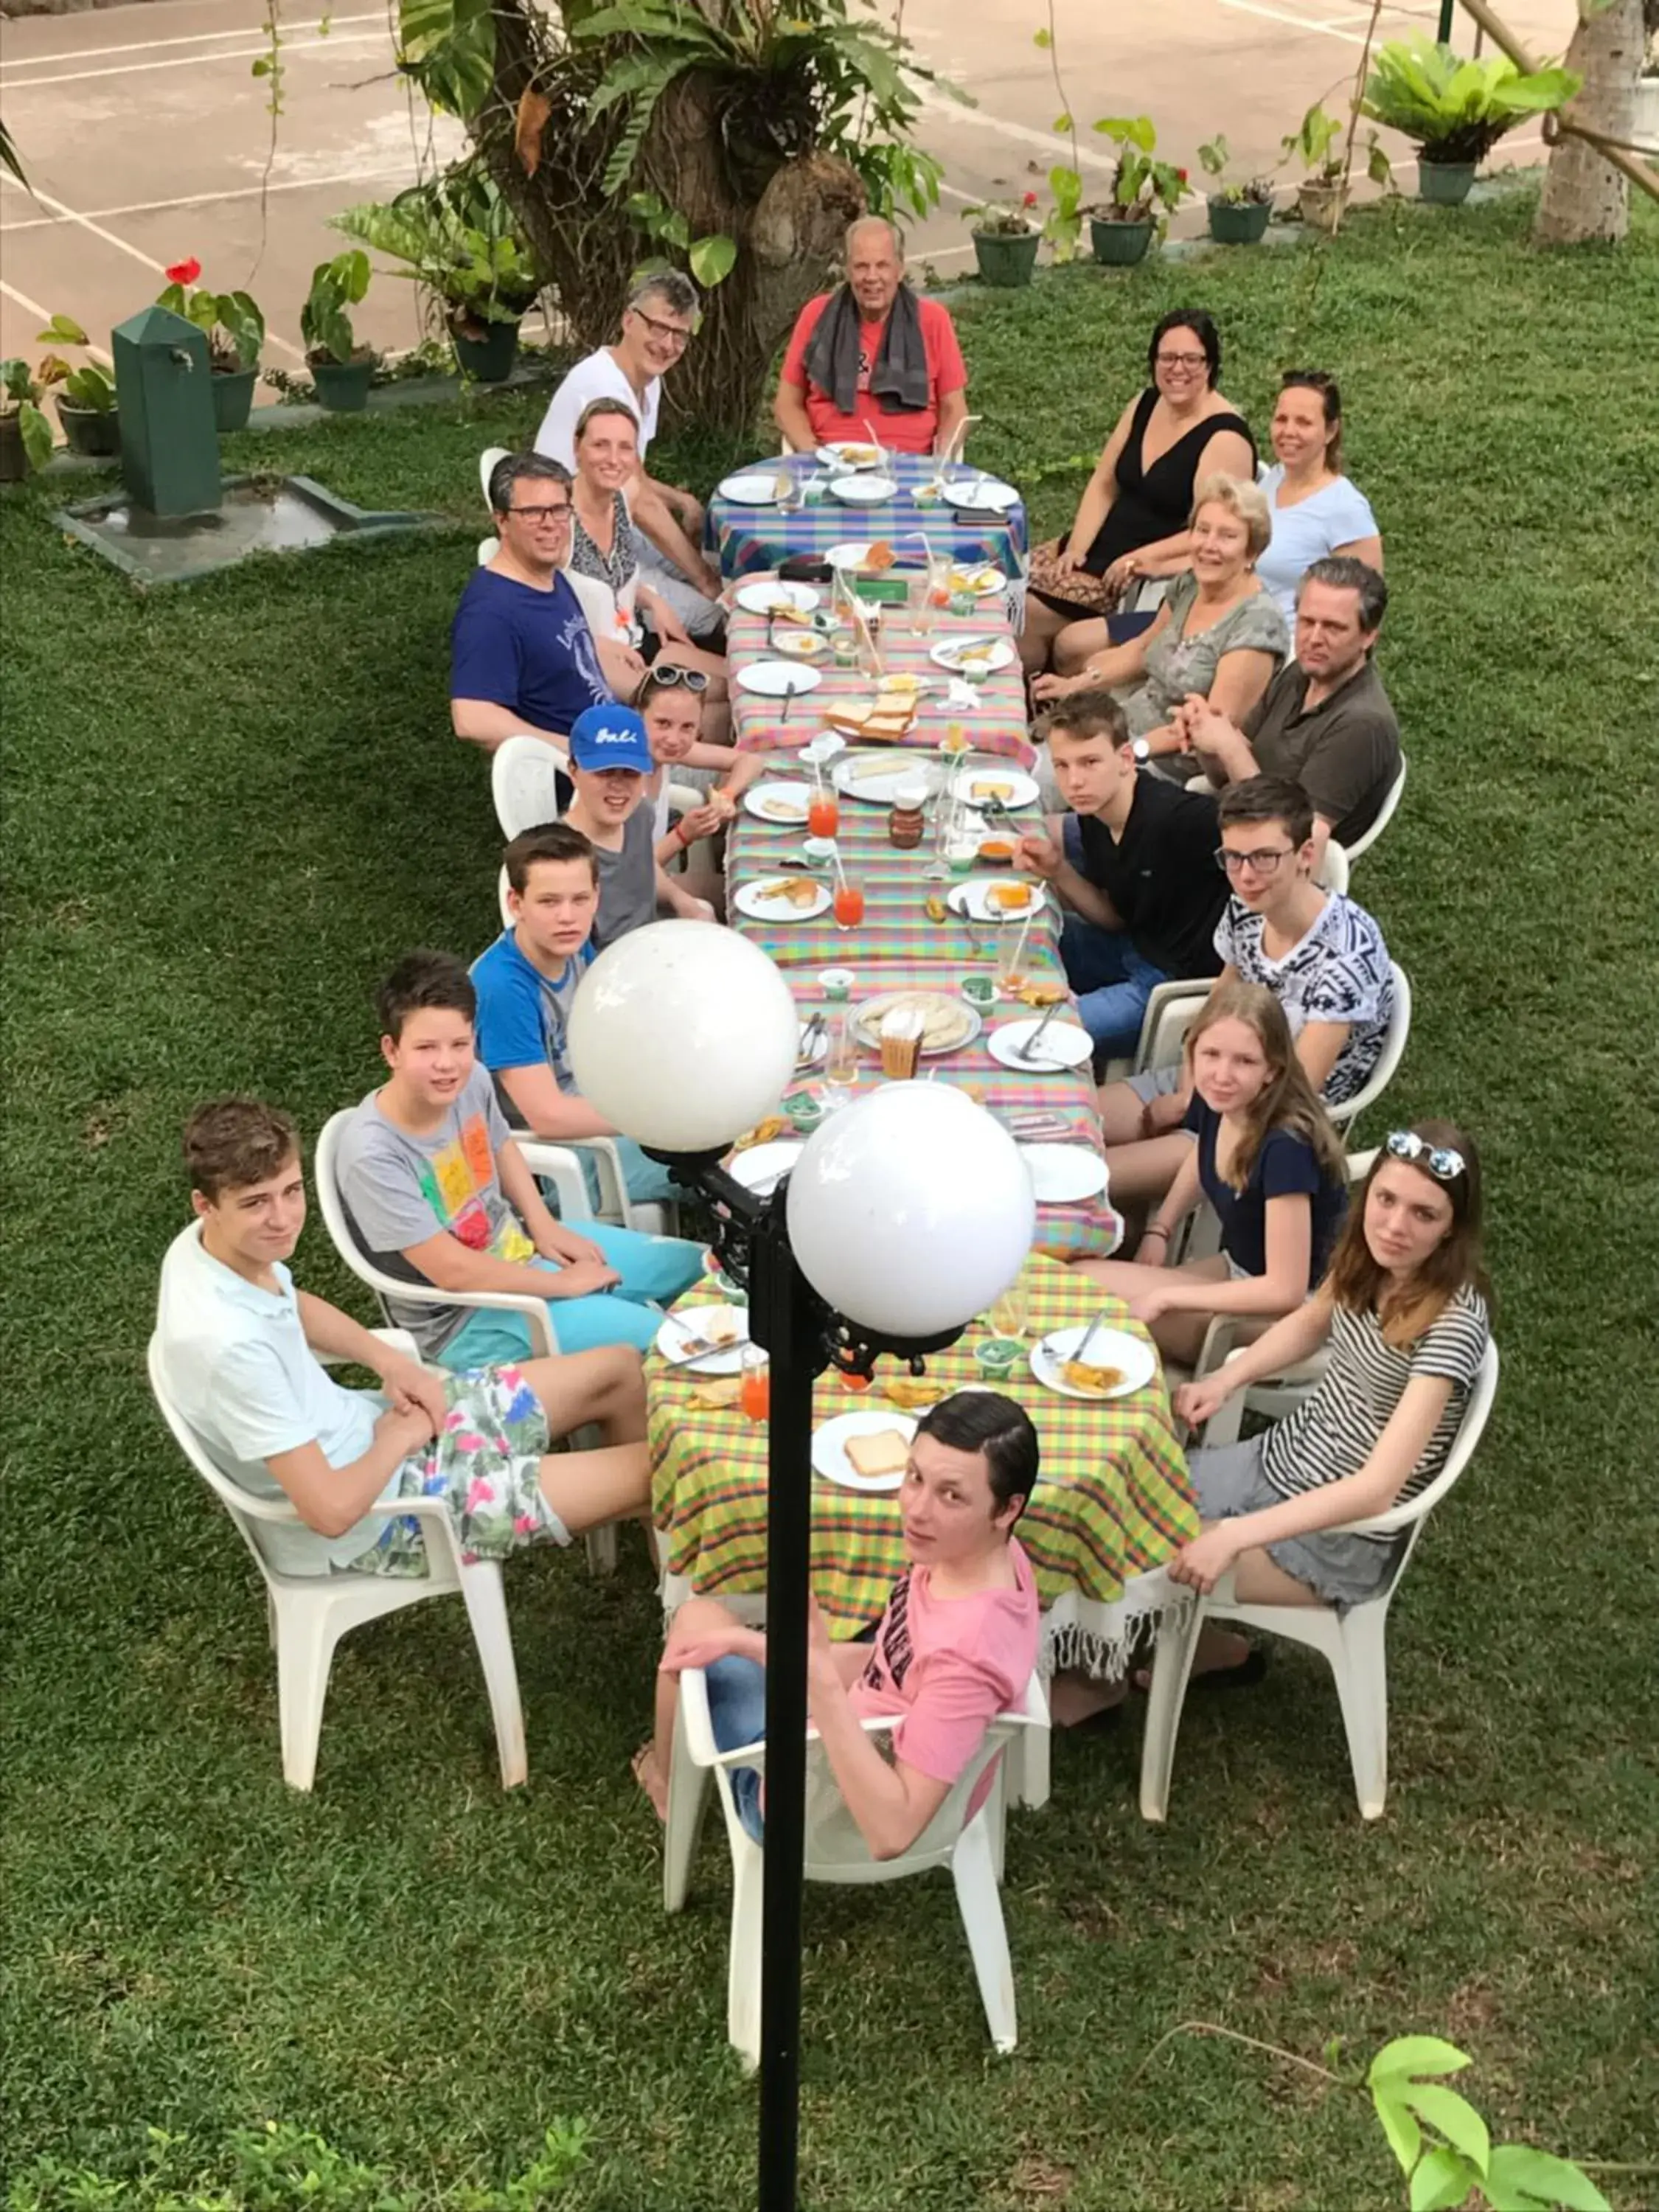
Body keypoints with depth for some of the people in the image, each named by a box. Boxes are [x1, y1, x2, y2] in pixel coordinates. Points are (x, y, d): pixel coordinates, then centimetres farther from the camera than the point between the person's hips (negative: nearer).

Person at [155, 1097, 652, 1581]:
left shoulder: (212, 1245, -10)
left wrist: (391, 1362, 1)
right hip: (370, 1521, -9)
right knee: (647, 1471, -6)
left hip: (361, 1427, 9)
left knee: (621, 1370, 14)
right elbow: (332, 1510, -33)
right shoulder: (228, 1344, -36)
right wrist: (399, 1438, -14)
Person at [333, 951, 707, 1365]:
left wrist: (545, 1227, 2)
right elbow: (452, 1271, -28)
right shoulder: (373, 1155, -32)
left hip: (521, 1244, 7)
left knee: (690, 1265, 12)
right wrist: (564, 1284, -18)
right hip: (465, 1321, -7)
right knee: (656, 1341, -18)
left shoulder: (472, 1080, -12)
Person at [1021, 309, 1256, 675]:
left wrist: (1140, 558, -25)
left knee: (1030, 614, -20)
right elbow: (1103, 485, 11)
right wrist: (1077, 547, -4)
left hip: (1156, 572, -8)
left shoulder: (1225, 437, -15)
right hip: (1101, 547, 8)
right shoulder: (1145, 405, 8)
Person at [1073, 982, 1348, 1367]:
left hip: (1287, 1313, -7)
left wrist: (1165, 1297, -23)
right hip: (1236, 1270, 7)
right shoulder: (1216, 1102, -8)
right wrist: (1158, 1231, 5)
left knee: (1084, 1282, -15)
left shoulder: (1286, 1147, -30)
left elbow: (1285, 1291, -28)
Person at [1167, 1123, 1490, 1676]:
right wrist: (1224, 1380, -1)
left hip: (1340, 1537, -7)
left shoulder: (1454, 1321, -29)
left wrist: (1235, 1536, -36)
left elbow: (1378, 1488, -32)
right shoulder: (1370, 1256, -8)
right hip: (1275, 1462, 7)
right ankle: (1196, 1643, 31)